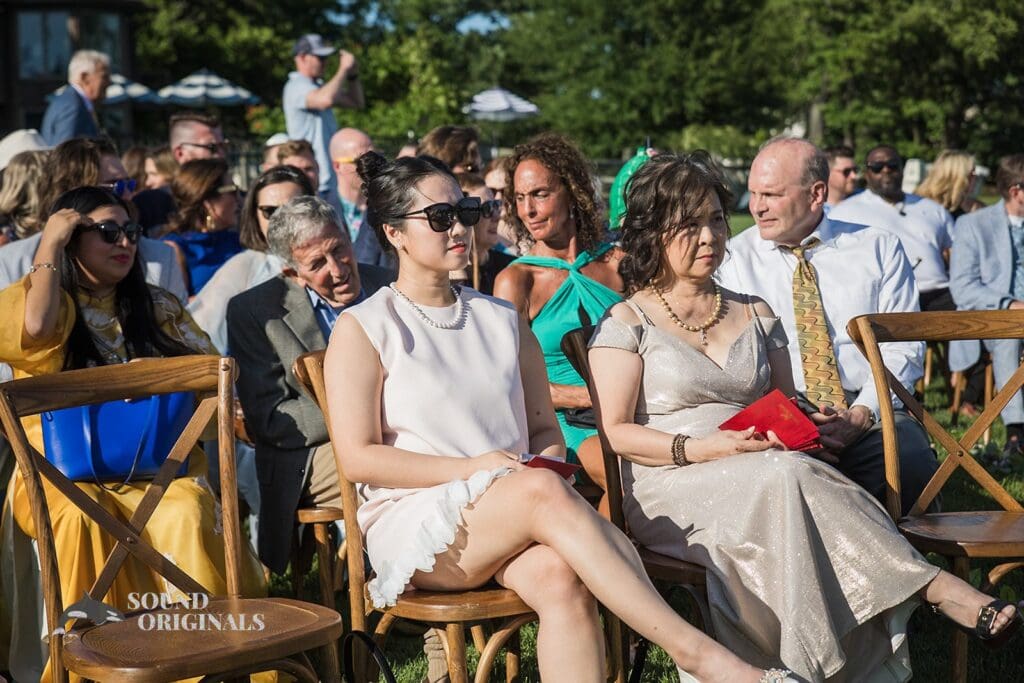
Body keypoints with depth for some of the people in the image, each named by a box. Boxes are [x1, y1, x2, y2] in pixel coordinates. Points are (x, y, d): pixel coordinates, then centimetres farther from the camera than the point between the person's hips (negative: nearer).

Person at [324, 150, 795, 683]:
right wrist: (478, 468, -12)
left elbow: (546, 429, 17)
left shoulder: (503, 320, 19)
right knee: (542, 489, -34)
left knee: (560, 576, -34)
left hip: (514, 519, 4)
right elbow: (358, 458, -5)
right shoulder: (362, 329, 4)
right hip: (413, 524, -4)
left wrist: (546, 469, -8)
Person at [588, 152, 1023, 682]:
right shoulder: (628, 322, 5)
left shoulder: (755, 315, 20)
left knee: (785, 476, -35)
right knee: (784, 477, -34)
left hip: (762, 487, 4)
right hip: (668, 489, -4)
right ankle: (935, 589, -34)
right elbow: (614, 432, -3)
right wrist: (700, 448, -17)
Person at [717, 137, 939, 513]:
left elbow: (901, 349, 5)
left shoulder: (880, 249, 12)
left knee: (910, 460, -32)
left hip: (870, 414, 2)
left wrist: (861, 415, -13)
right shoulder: (733, 259, 10)